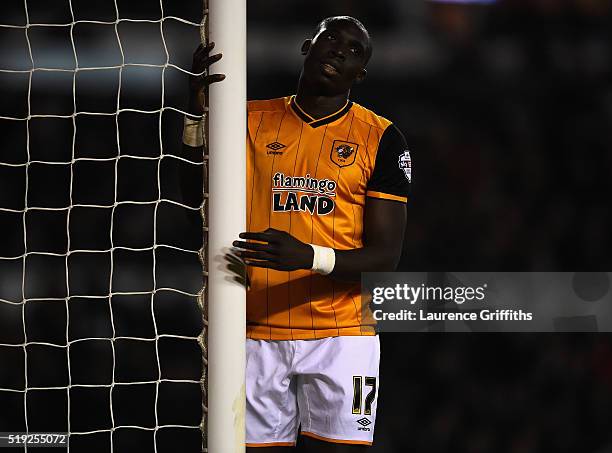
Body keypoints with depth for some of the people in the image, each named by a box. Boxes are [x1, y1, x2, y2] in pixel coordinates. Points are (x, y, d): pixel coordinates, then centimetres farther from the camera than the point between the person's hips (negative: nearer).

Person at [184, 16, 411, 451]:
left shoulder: (381, 138, 2)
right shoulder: (251, 120, 8)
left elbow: (385, 255, -4)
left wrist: (311, 257, -23)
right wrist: (196, 115, -10)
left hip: (341, 335, -1)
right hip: (255, 332, 2)